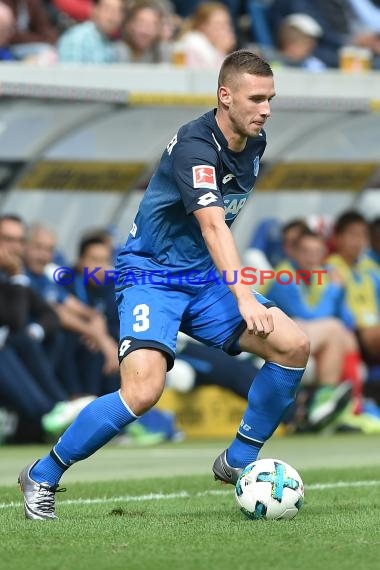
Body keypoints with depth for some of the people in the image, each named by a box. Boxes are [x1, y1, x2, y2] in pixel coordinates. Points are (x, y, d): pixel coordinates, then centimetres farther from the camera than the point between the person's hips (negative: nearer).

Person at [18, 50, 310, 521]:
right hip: (150, 274, -8)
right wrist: (244, 297, -46)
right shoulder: (195, 144, -23)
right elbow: (212, 225, -36)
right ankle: (42, 477, -5)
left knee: (293, 345, -9)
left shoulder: (254, 143, 4)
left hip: (203, 277, 8)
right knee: (143, 391, -26)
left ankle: (239, 461, 8)